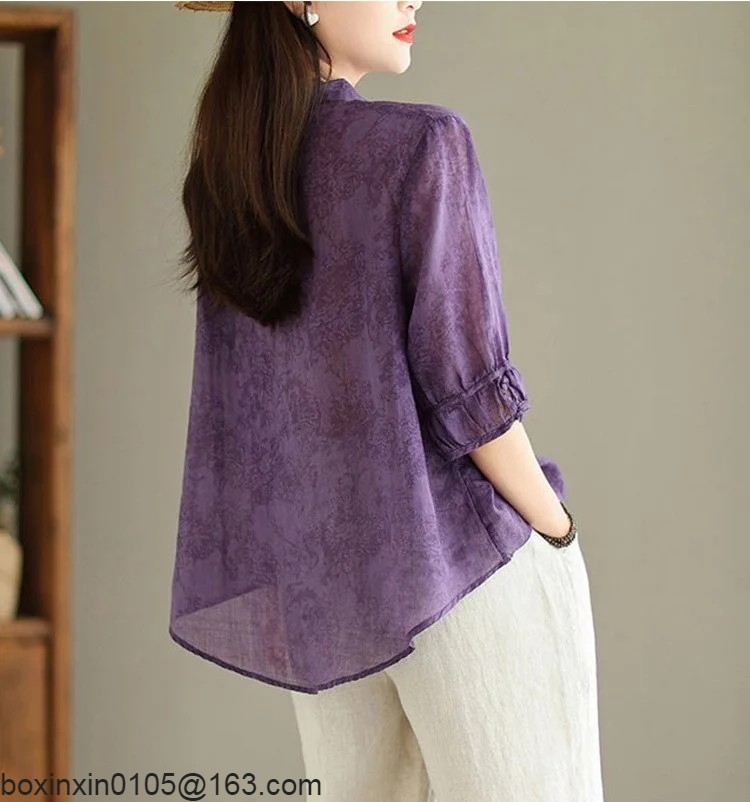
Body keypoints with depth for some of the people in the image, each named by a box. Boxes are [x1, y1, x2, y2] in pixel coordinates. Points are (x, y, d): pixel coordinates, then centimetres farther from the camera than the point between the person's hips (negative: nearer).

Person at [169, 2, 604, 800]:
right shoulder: (423, 144, -14)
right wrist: (559, 538, -2)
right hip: (464, 558, -6)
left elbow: (234, 415, 8)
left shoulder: (223, 173, 5)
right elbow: (467, 388, -15)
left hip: (315, 579, 6)